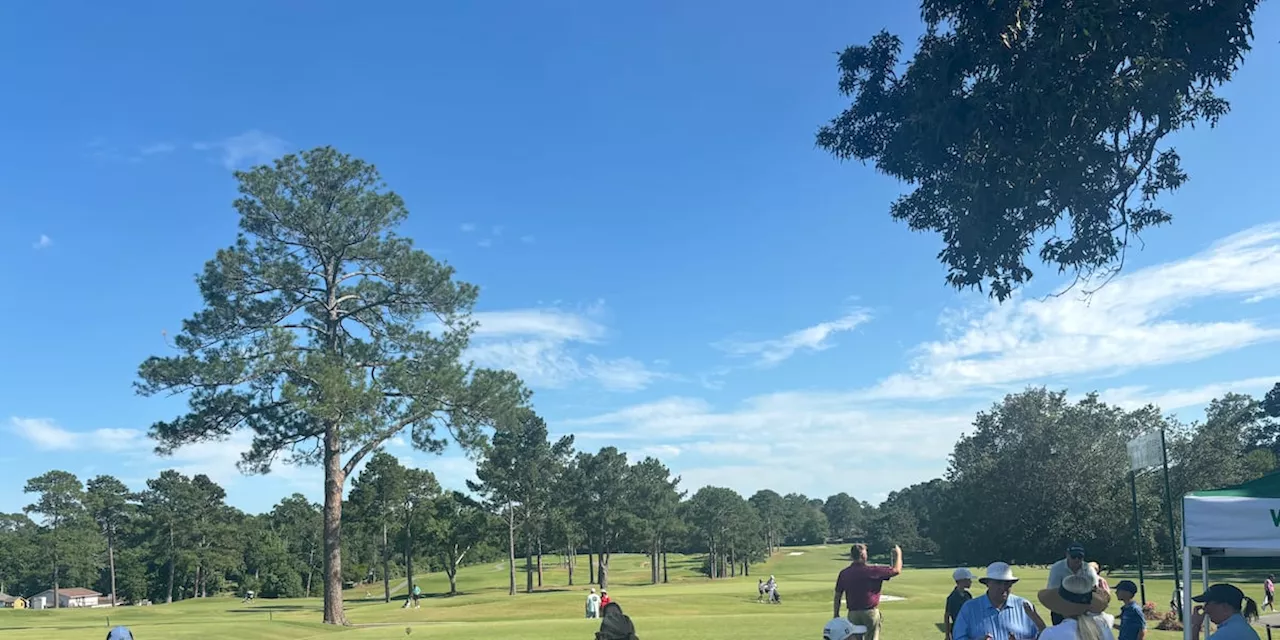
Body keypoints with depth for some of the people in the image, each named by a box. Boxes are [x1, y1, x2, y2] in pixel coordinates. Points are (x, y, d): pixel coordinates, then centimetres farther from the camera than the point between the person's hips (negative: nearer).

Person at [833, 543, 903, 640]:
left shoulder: (843, 573, 3)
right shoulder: (872, 570, -9)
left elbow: (838, 595, 7)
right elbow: (896, 570, -2)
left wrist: (836, 614, 15)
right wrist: (898, 554, 15)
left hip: (853, 613, 3)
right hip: (870, 613, -3)